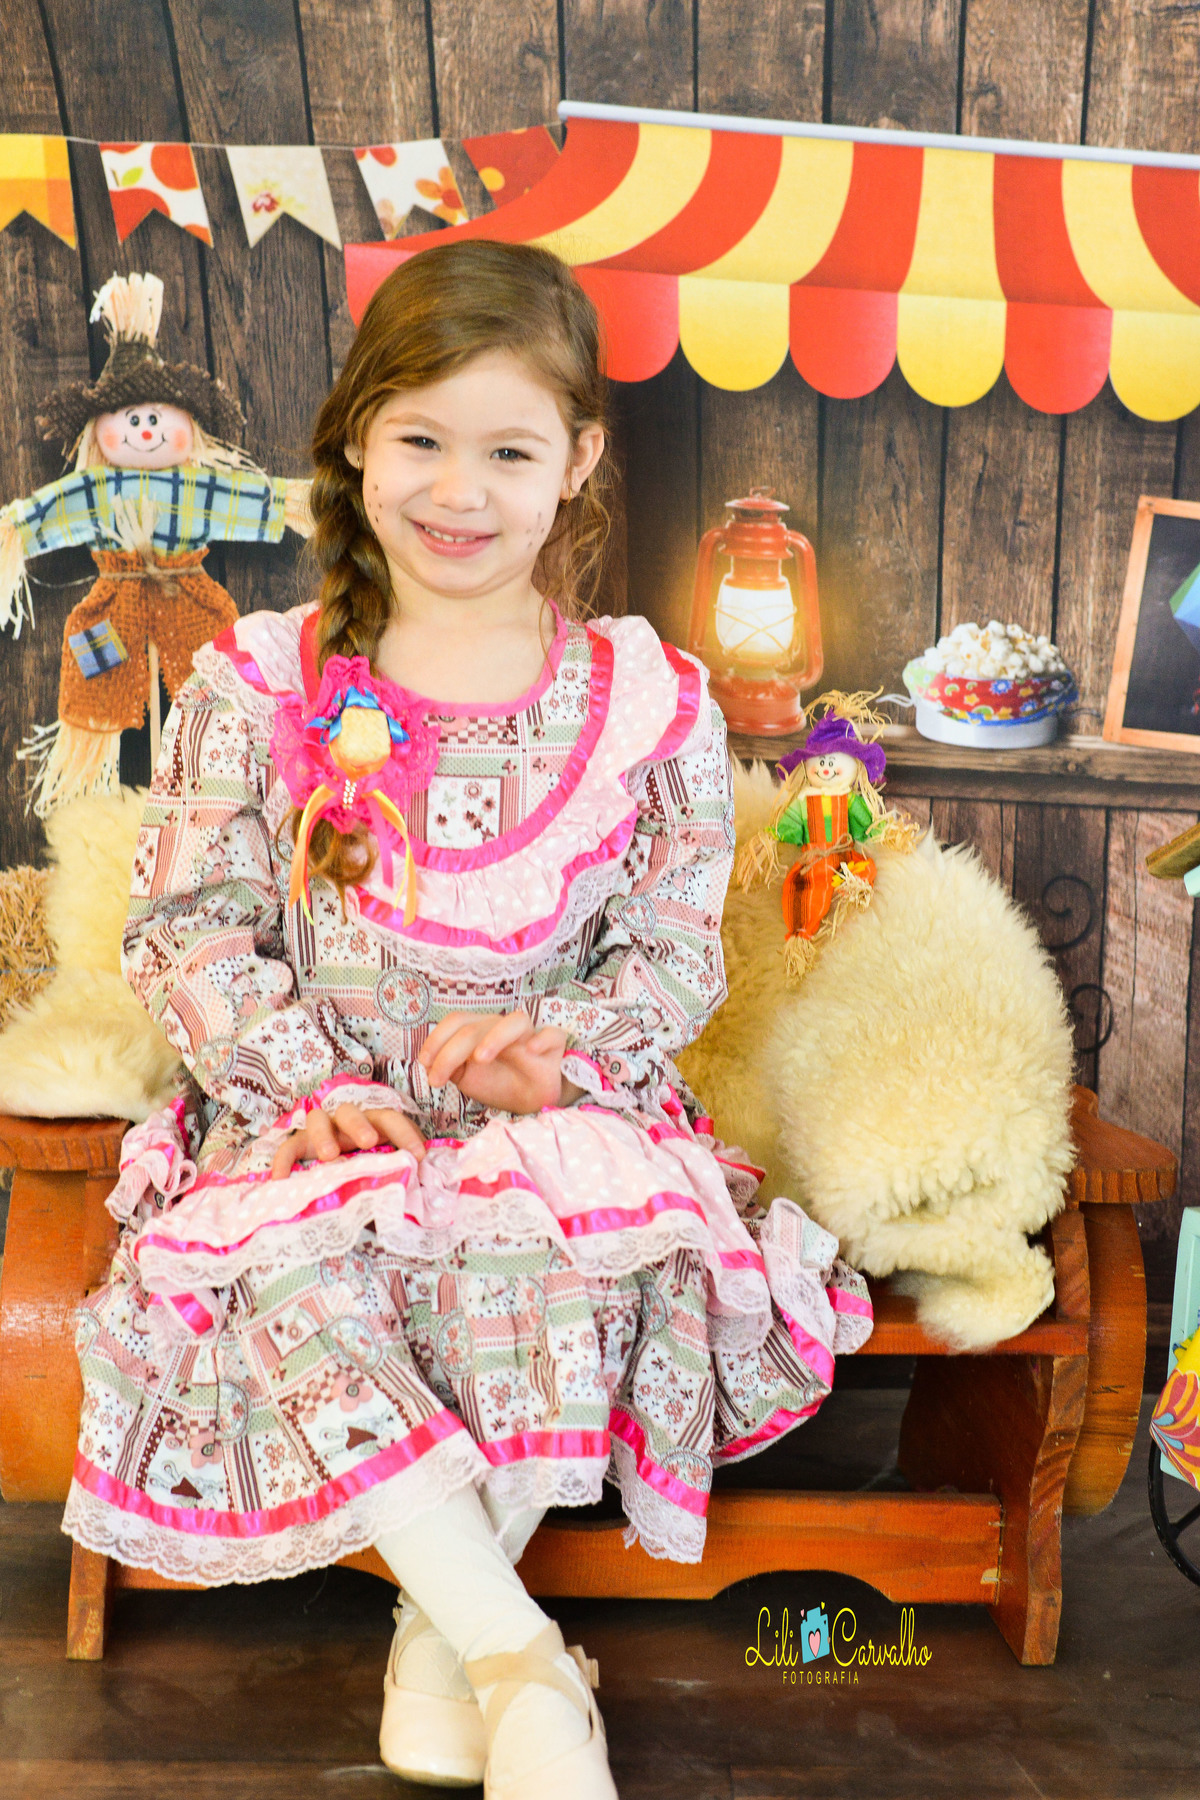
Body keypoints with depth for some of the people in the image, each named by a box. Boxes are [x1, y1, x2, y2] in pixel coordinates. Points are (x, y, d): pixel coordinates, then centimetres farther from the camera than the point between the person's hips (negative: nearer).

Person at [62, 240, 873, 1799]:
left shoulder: (648, 707, 1)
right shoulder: (259, 690, 1)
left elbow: (678, 953, 3)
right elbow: (186, 926, -1)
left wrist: (563, 1043, -18)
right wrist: (305, 1082, -16)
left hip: (551, 1117, 0)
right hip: (318, 1120, 1)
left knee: (570, 1246, -33)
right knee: (279, 1260, -31)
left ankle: (445, 1621, -12)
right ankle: (523, 1658, -25)